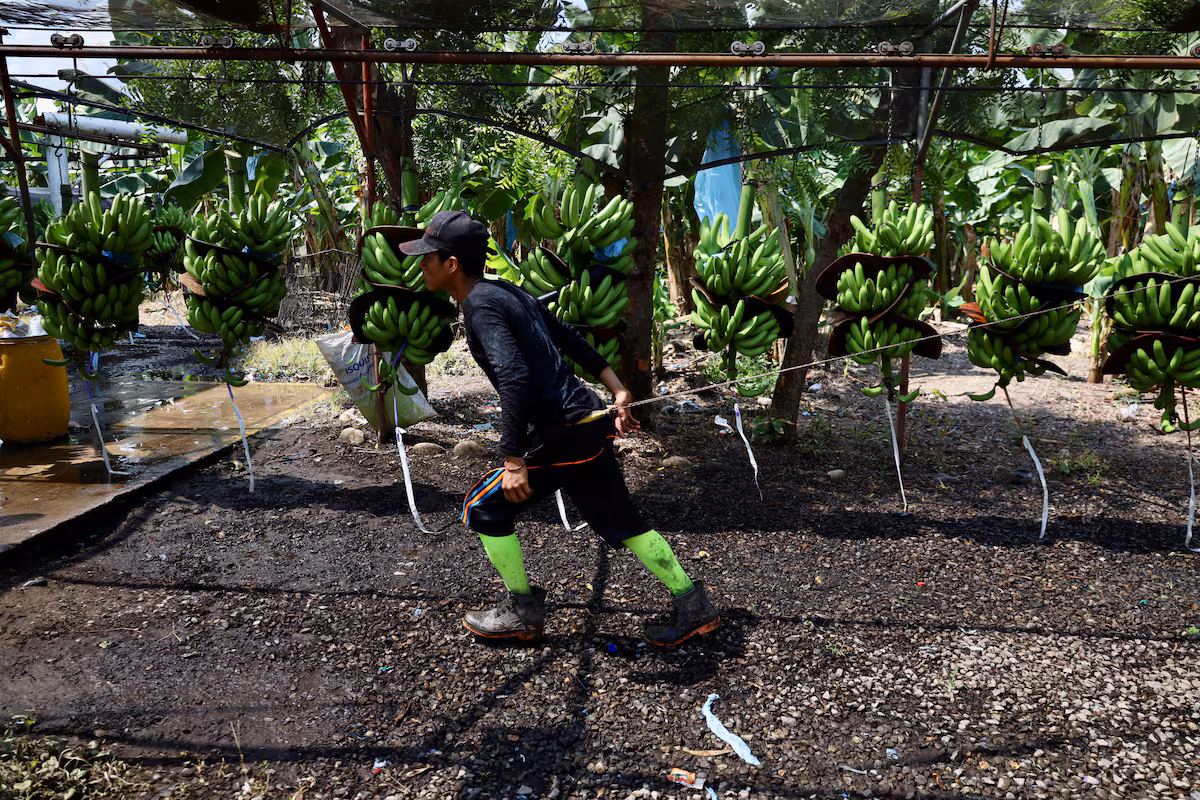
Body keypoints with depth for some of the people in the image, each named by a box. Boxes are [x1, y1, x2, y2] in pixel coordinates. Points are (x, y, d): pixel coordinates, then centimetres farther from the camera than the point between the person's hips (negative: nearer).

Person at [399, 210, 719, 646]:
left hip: (565, 432, -9)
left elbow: (514, 379, -26)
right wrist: (618, 393, 21)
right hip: (589, 420, 9)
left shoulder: (479, 304, -13)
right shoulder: (508, 291, 15)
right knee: (620, 523, 18)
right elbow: (572, 340, 18)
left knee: (484, 508, 6)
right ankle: (692, 607, 25)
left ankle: (521, 612, 19)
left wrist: (514, 461, -25)